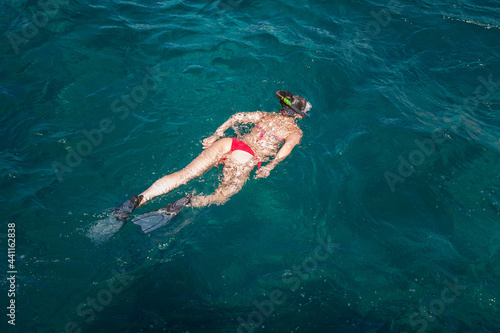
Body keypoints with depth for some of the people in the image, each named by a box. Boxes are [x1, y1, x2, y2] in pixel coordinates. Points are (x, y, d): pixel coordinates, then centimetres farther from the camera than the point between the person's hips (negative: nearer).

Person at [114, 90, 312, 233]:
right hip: (247, 158, -4)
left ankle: (139, 199, -18)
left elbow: (237, 117, 19)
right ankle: (186, 203, -35)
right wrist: (269, 167, -11)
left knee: (182, 175, -6)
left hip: (229, 143, 5)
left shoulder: (264, 115, 27)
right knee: (221, 196, -7)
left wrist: (215, 135, 18)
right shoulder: (296, 130, 15)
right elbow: (289, 145, -7)